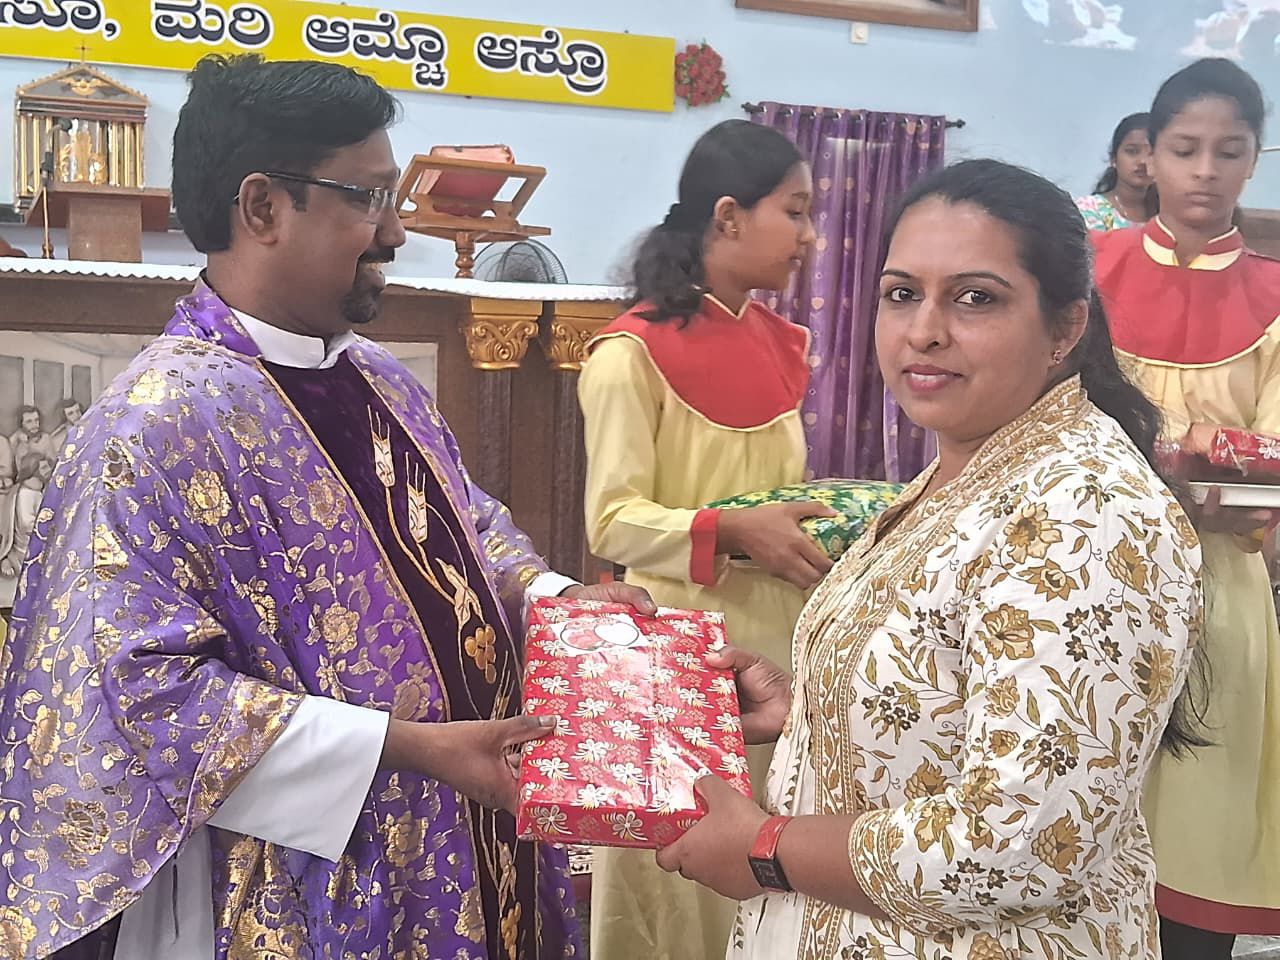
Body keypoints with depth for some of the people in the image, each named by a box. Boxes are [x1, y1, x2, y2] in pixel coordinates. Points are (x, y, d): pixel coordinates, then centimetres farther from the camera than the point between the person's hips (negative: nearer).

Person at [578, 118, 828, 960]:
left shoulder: (777, 345, 10)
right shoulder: (634, 352, -11)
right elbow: (613, 521, -15)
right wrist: (734, 533, -27)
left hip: (780, 633, 6)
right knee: (675, 866, 4)